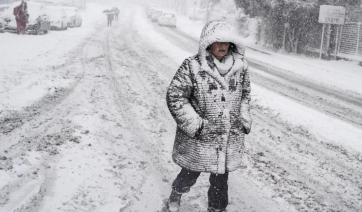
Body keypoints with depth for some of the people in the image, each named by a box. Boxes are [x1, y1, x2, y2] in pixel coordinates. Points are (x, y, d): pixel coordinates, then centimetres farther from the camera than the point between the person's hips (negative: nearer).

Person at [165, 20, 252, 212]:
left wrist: (245, 121, 9)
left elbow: (245, 95, 17)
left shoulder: (240, 67, 0)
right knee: (190, 174, 18)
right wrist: (195, 125, -17)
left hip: (230, 140, 3)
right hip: (198, 139, -3)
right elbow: (174, 97, -14)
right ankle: (176, 195, 50)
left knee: (221, 180, 14)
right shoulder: (192, 66, -15)